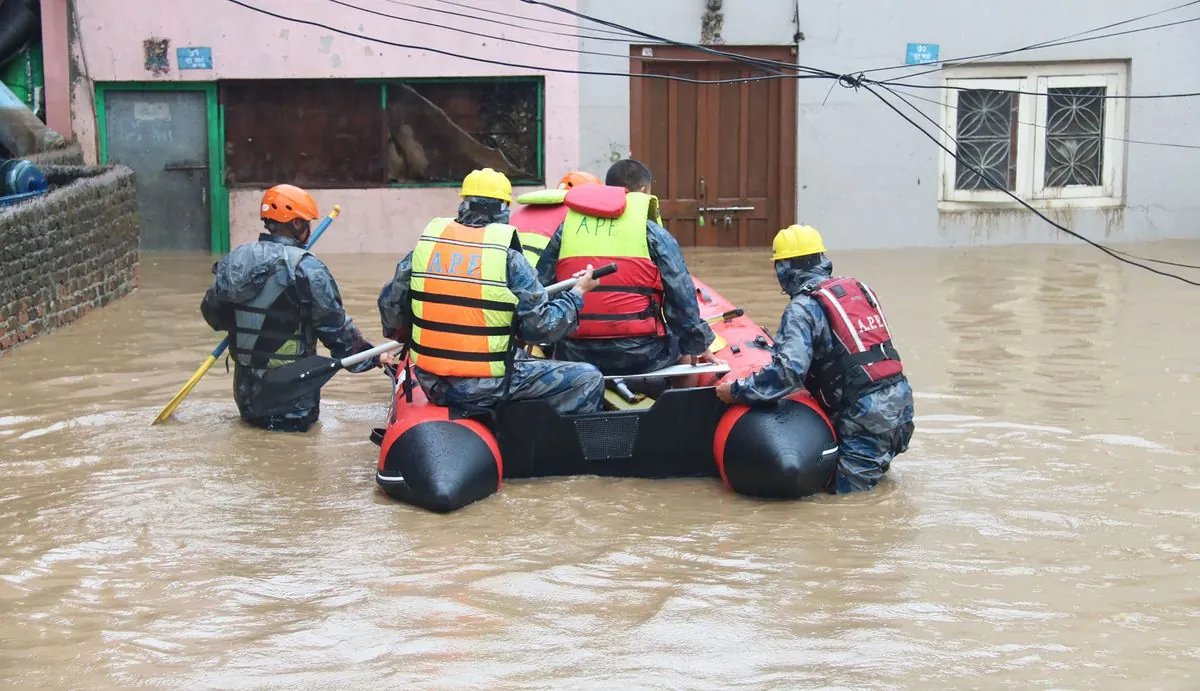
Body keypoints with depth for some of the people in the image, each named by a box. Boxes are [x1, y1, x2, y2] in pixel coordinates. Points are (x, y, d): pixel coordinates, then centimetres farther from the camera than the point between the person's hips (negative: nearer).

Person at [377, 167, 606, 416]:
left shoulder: (425, 244, 4)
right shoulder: (509, 257, -9)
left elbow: (390, 305, 12)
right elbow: (541, 326, -7)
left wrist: (403, 335, 34)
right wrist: (578, 292, 9)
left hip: (432, 385, 6)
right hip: (489, 386, -6)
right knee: (588, 379, 3)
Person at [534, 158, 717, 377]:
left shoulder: (567, 227, 10)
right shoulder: (654, 234, 0)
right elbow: (682, 295, 1)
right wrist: (697, 345, 14)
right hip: (639, 356, -3)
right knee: (677, 339, 26)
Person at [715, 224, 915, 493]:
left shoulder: (803, 307, -10)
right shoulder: (858, 288, 13)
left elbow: (788, 371, -21)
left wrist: (736, 390, -11)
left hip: (865, 413, -7)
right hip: (901, 401, 7)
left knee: (845, 489, -3)